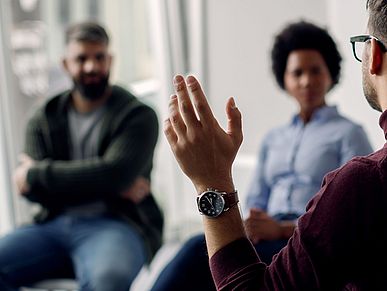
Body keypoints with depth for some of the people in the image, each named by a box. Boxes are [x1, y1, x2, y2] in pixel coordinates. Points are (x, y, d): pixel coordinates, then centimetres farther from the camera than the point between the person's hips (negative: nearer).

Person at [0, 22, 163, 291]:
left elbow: (114, 172, -13)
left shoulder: (138, 116, 4)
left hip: (117, 224, -4)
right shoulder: (44, 119, 14)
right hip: (54, 225, 4)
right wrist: (112, 186, -11)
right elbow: (34, 190, 0)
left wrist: (36, 174, -6)